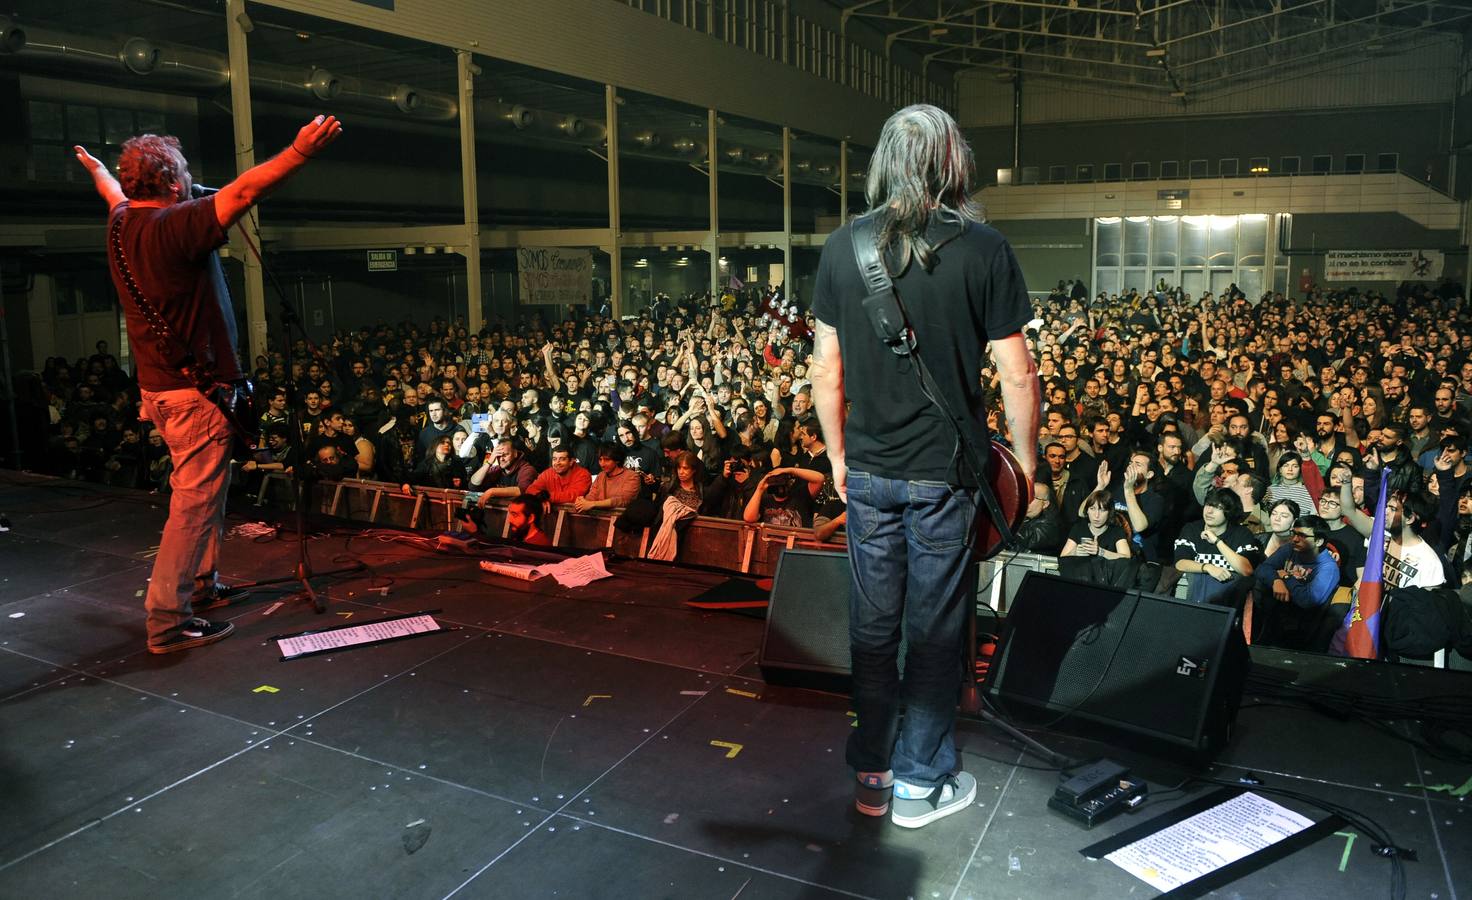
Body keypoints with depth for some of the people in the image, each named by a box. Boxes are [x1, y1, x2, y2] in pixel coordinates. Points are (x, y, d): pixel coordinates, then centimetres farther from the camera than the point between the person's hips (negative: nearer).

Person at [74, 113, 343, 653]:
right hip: (196, 388, -10)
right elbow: (243, 192, -29)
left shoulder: (121, 225, 8)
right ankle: (168, 620, -2)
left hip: (157, 386, 10)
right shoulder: (176, 224, -19)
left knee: (204, 489, 22)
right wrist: (301, 151, -33)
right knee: (196, 501, -6)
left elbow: (114, 192, 31)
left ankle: (202, 584, 33)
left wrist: (94, 166, 54)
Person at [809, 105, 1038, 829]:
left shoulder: (842, 247, 0)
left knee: (872, 624, 14)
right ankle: (920, 782, 23)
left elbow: (825, 369, 4)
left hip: (867, 470, 3)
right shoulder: (982, 249, -8)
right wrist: (1025, 454, 7)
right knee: (935, 628, 10)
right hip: (946, 471, -3)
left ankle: (870, 776, 27)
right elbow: (1016, 373, -7)